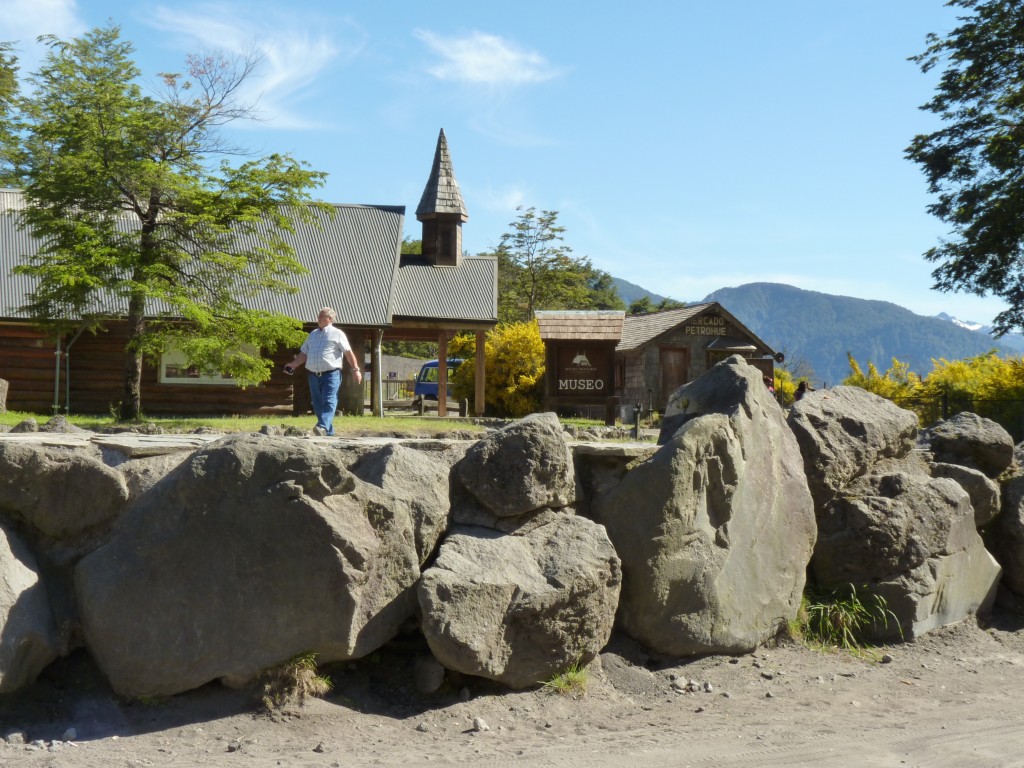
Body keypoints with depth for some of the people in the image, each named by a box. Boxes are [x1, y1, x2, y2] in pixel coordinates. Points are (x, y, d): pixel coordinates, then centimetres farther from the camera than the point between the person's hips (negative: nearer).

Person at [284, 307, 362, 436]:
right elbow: (304, 353, 22)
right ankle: (329, 433, 13)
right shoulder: (313, 334, 19)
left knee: (329, 402, -18)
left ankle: (323, 427, -34)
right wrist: (294, 364, 8)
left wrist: (356, 369, -9)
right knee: (318, 405, 6)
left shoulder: (337, 334, 2)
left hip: (331, 374, -6)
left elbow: (348, 352, -2)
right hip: (314, 376, 6)